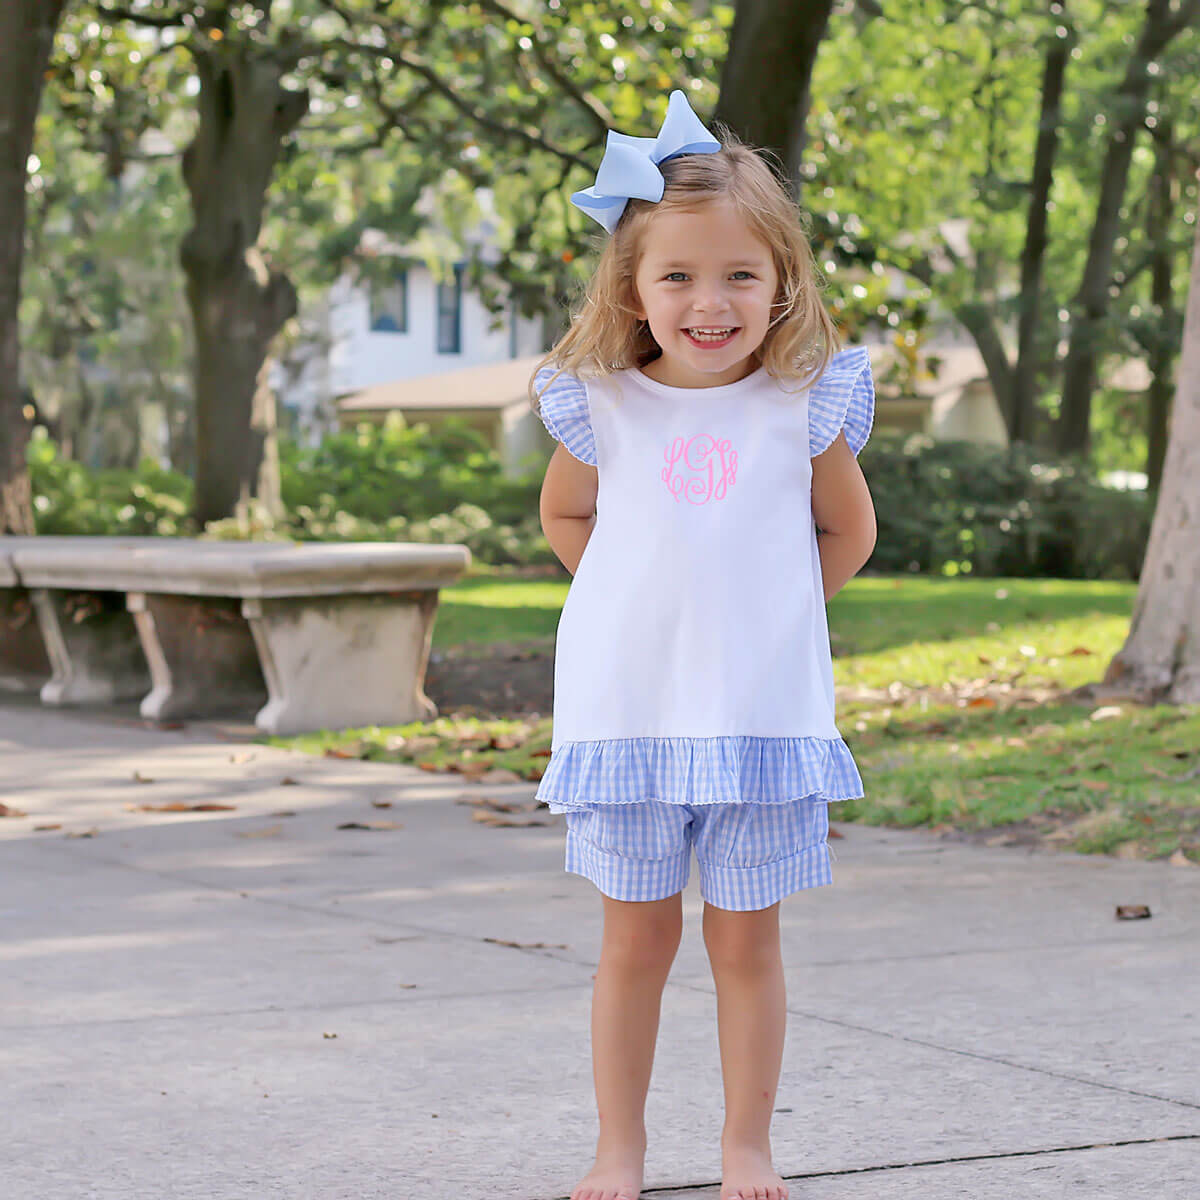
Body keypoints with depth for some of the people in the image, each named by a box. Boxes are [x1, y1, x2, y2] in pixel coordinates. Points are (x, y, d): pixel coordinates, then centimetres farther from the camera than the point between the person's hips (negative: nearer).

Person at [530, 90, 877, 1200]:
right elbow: (564, 514, 17)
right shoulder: (601, 407, 0)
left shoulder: (805, 406, -2)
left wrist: (761, 608, 6)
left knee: (746, 941, 6)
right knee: (636, 940, 7)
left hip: (761, 713, 0)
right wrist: (652, 601, 9)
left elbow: (848, 534, 13)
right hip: (625, 709, 1)